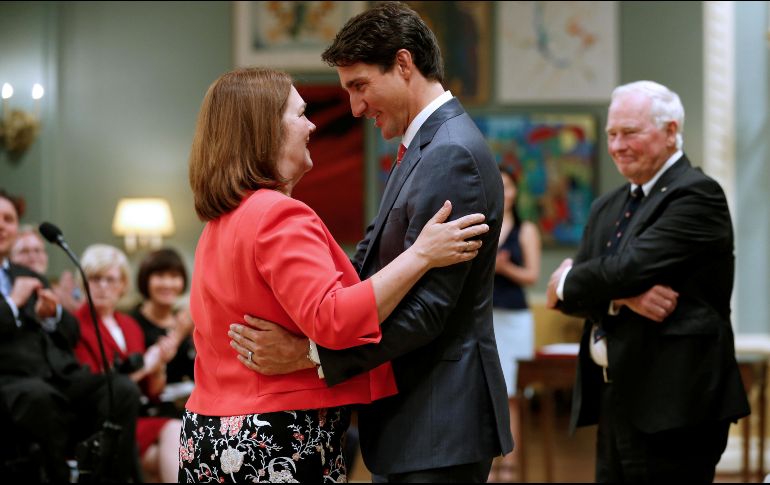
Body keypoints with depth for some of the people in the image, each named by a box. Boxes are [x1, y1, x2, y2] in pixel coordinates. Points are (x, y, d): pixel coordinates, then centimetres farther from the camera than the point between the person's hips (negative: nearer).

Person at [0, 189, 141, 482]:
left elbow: (72, 336, 24)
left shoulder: (32, 279, 28)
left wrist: (52, 315, 3)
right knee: (41, 396, -40)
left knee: (123, 390, -23)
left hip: (61, 377, 6)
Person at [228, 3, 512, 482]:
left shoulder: (453, 155, -18)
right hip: (411, 423, 10)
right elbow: (371, 260, 14)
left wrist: (307, 353, -25)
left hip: (439, 430, -10)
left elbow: (426, 308, -23)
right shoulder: (427, 148, 16)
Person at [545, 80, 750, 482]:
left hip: (671, 406, -8)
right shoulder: (607, 207, 17)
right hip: (616, 401, 8)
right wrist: (623, 297, -14)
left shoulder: (697, 195, -9)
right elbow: (562, 292, 6)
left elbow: (629, 269, -19)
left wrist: (566, 284, -1)